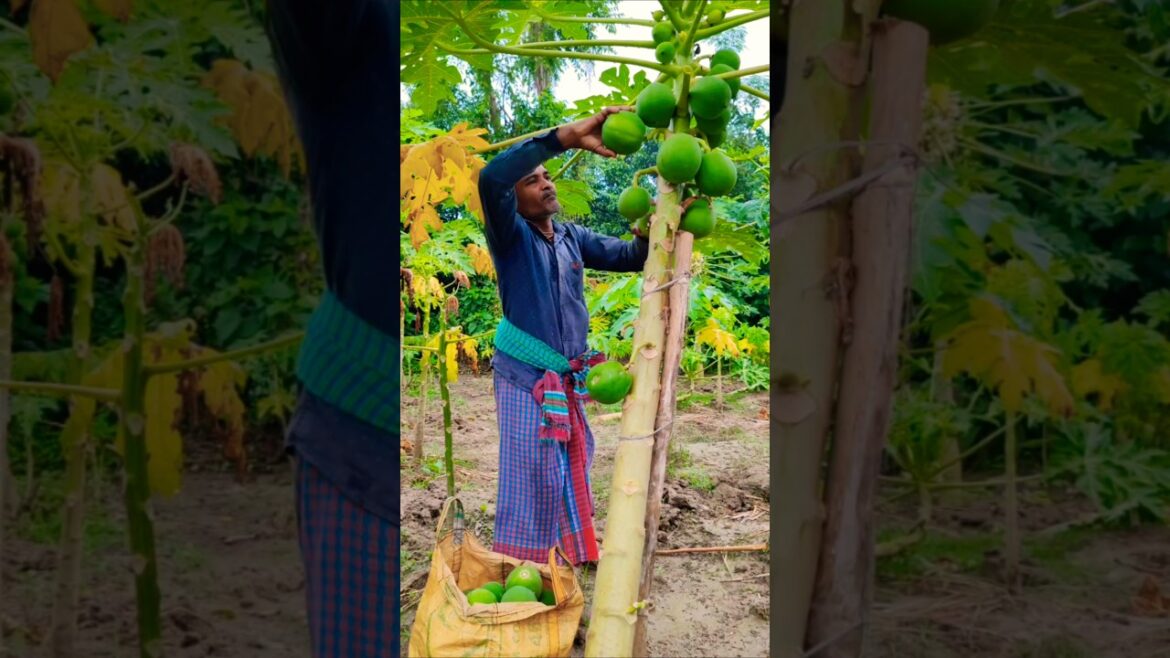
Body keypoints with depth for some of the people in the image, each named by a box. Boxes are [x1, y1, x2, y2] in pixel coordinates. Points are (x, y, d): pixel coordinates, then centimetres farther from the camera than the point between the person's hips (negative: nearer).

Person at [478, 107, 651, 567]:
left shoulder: (572, 237, 9)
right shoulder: (510, 234, -10)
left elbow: (629, 257, 8)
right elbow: (491, 178, -29)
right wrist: (569, 136, -35)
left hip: (568, 378, 7)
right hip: (525, 376, -6)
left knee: (573, 470, 18)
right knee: (531, 474, -3)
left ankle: (572, 553, 35)